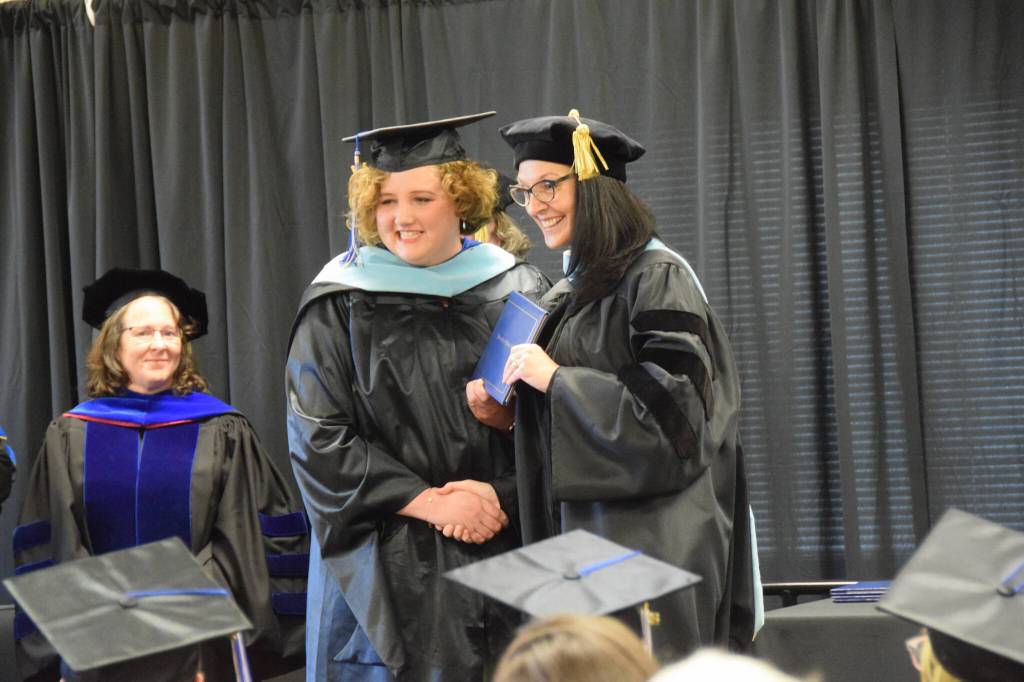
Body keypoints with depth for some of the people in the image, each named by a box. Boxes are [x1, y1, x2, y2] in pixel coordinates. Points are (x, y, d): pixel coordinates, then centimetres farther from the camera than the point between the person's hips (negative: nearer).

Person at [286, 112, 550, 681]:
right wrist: (427, 502, -12)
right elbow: (318, 441, -5)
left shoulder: (516, 291, 5)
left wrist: (502, 495, -13)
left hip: (507, 549, 2)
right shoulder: (338, 306, 0)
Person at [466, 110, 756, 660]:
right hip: (579, 542, 8)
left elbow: (674, 405, -18)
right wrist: (507, 418, 4)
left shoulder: (656, 278, -8)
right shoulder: (569, 295, 17)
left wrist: (555, 380, -16)